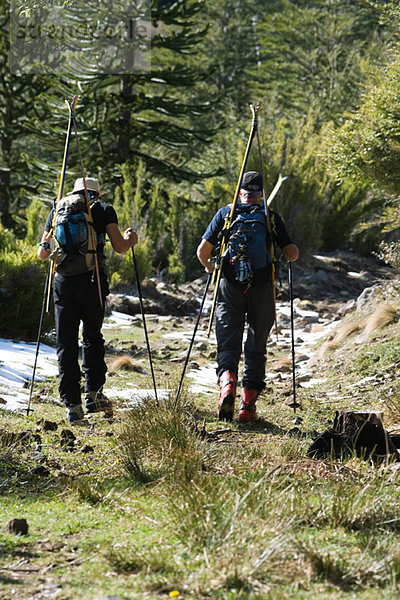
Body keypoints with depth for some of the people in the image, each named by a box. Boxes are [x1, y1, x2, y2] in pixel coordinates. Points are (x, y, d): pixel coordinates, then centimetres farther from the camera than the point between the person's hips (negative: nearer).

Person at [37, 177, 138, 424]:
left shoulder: (57, 210, 15)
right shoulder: (104, 210, 7)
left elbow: (42, 253, 16)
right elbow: (120, 247, 0)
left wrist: (47, 248, 39)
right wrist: (130, 239, 22)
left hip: (63, 282, 1)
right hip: (91, 281, -1)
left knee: (66, 343, 4)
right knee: (92, 337, 16)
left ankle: (73, 404, -2)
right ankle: (94, 394, 9)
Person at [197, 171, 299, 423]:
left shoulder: (225, 214, 7)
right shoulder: (271, 217, 7)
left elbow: (203, 251, 3)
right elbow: (293, 254, 3)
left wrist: (209, 266, 25)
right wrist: (288, 254, 27)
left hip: (230, 288, 0)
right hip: (261, 289, 0)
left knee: (228, 344, 4)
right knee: (256, 347, 9)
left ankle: (228, 383, -25)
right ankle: (248, 406, 5)